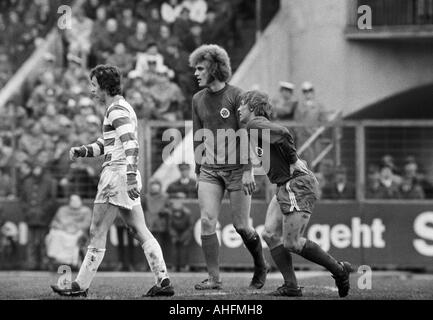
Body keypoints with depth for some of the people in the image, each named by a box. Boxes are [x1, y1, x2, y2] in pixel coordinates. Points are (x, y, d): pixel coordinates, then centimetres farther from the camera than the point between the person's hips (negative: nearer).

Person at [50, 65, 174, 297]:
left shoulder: (118, 110, -12)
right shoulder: (121, 108, 20)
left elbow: (131, 145, -22)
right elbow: (105, 144, 28)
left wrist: (130, 178, -29)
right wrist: (82, 151, 12)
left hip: (117, 175, -10)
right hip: (126, 178, 10)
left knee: (97, 232, -4)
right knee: (140, 232, 8)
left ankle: (81, 286, 0)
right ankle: (163, 281, 3)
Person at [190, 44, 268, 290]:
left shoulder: (236, 96, -8)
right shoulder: (198, 100, 9)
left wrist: (248, 171, -16)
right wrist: (198, 170, 15)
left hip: (236, 169, -5)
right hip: (210, 169, 5)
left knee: (241, 226, 0)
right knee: (207, 222, -8)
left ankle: (261, 267, 25)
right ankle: (214, 279, -5)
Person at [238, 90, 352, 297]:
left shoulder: (255, 125, -13)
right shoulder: (260, 126, 19)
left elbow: (283, 134, -26)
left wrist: (294, 161, -17)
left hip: (298, 186, -10)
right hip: (285, 187, 10)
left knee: (291, 243, -7)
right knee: (271, 234, 6)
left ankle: (339, 270, 4)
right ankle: (291, 286, 5)